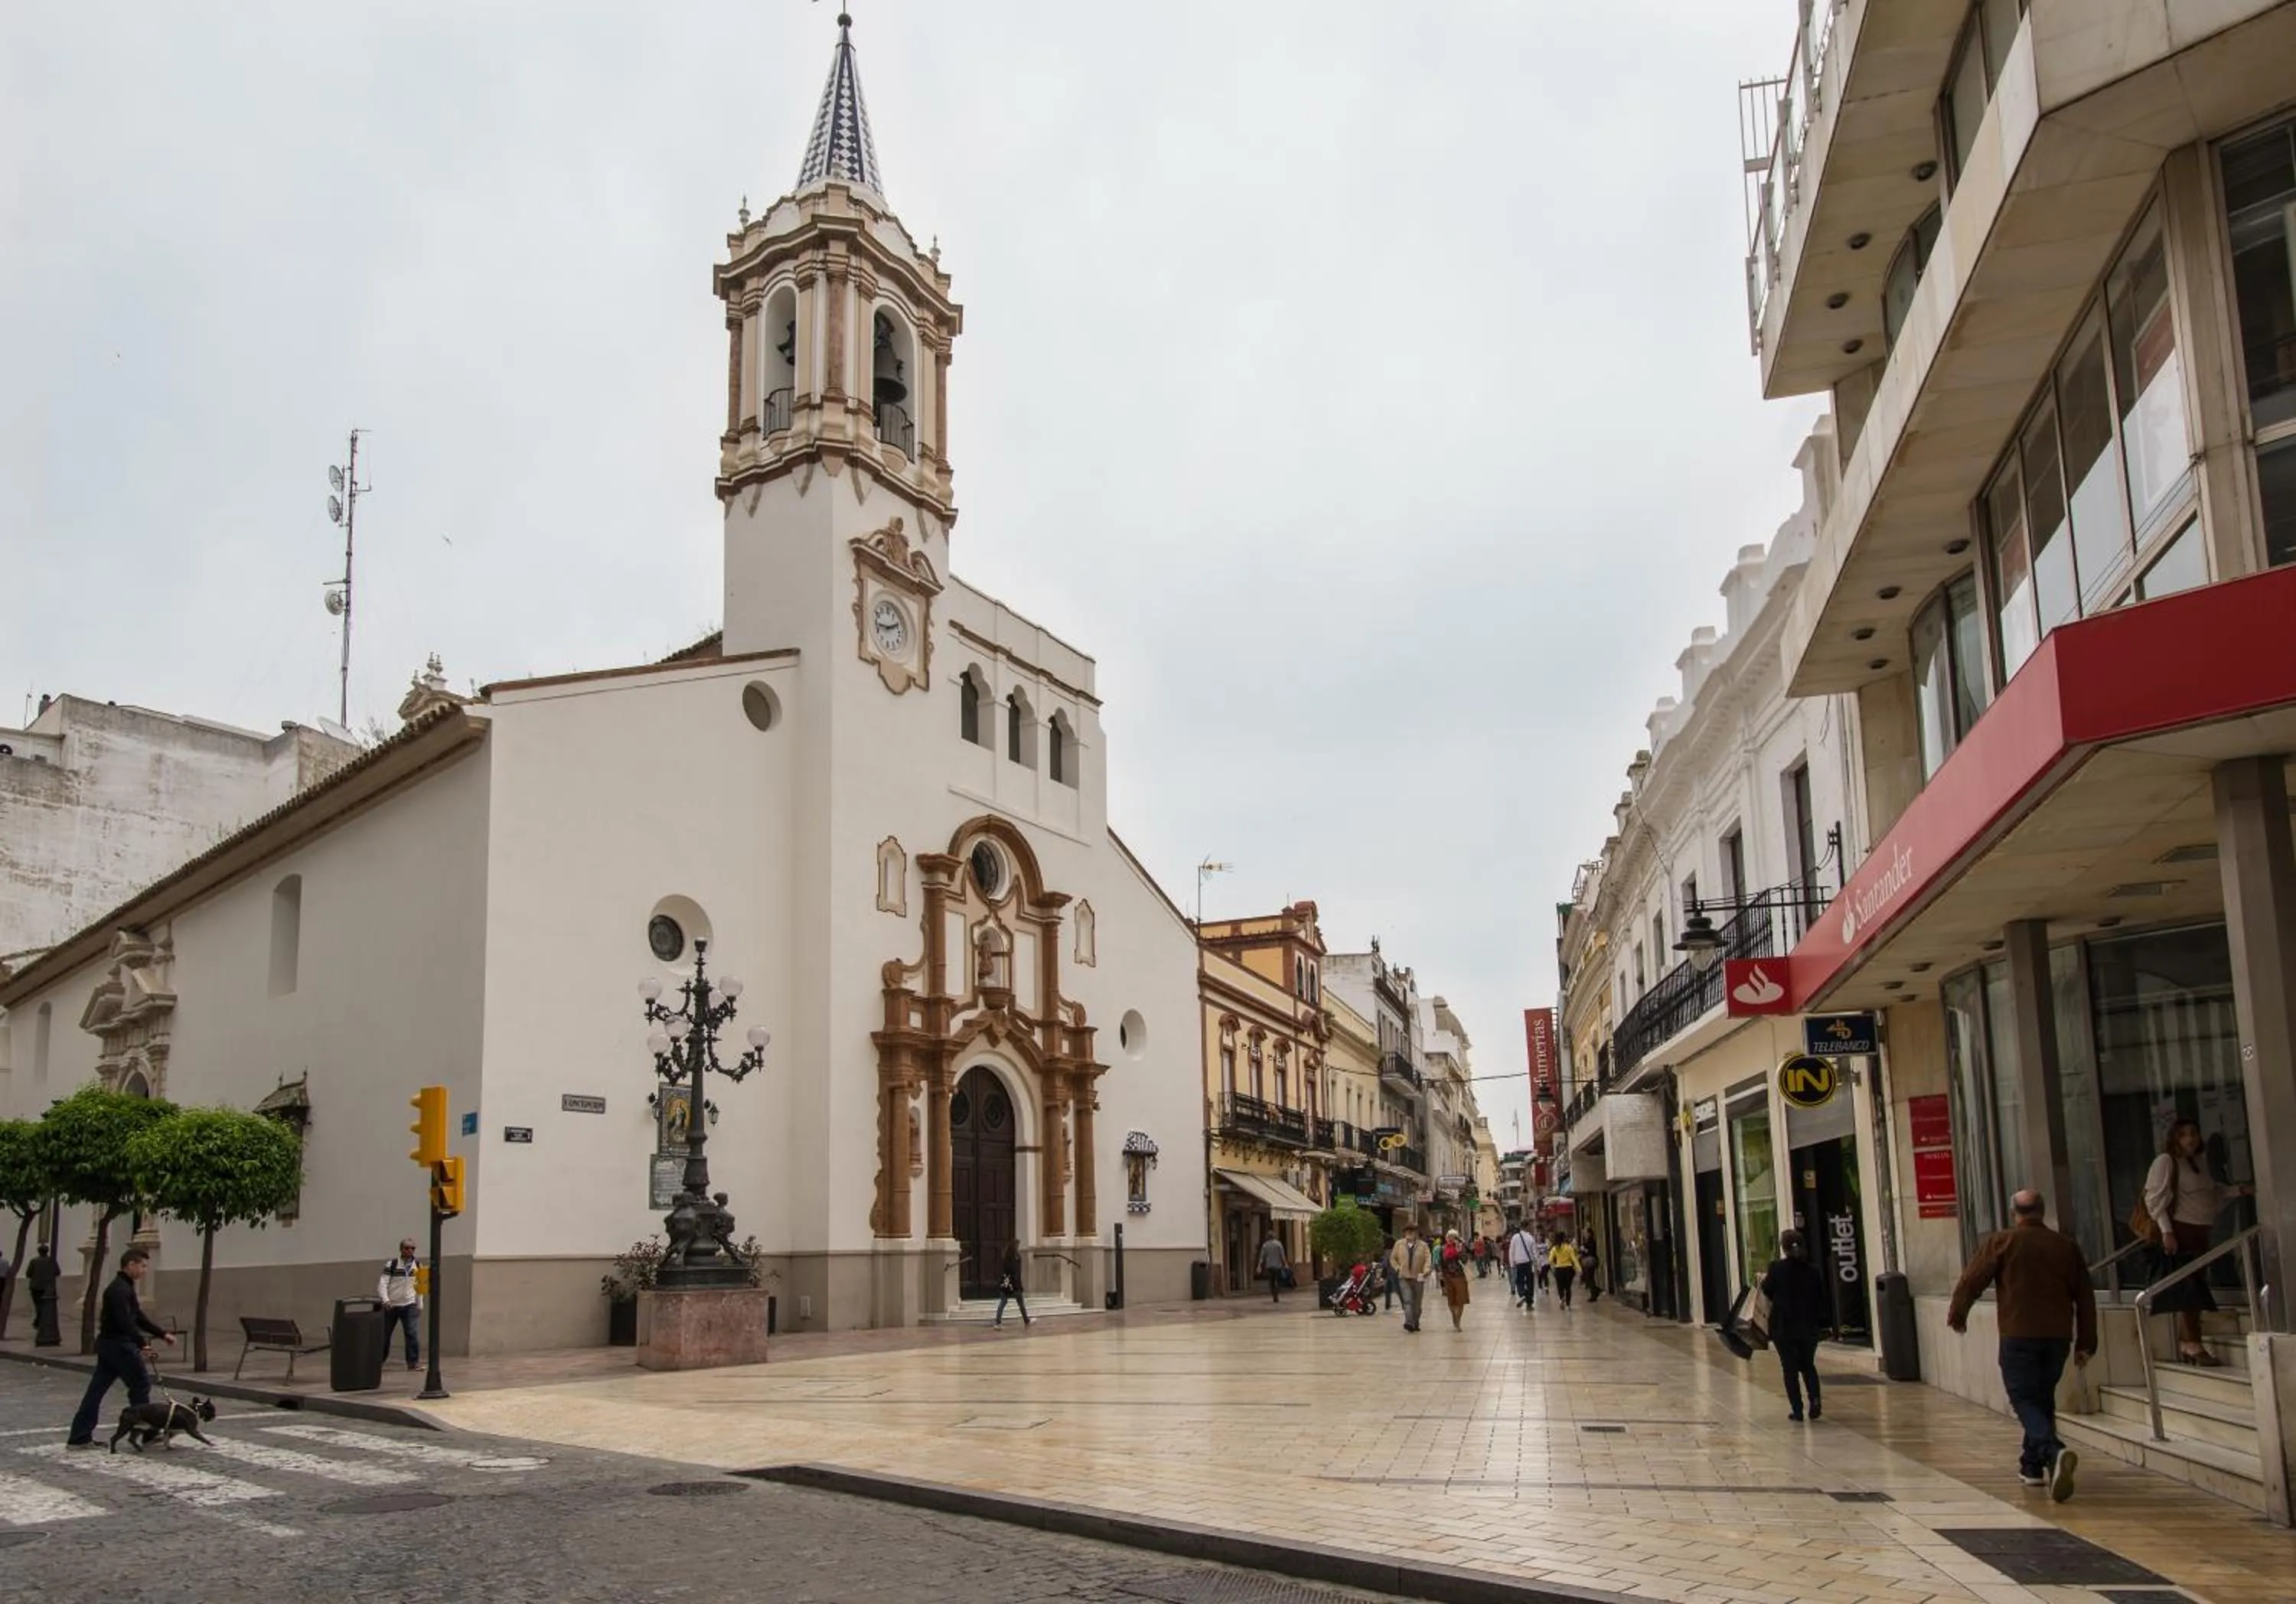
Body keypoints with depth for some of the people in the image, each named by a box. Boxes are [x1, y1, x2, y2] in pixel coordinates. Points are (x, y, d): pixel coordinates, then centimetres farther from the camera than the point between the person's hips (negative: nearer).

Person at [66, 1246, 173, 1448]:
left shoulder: (125, 1288, 16)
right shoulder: (120, 1290, -17)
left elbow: (139, 1317, 20)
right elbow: (125, 1322, -25)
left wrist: (162, 1334, 17)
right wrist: (142, 1343, -25)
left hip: (108, 1344, 10)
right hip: (119, 1345, -10)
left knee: (97, 1389, 8)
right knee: (141, 1384, -1)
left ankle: (79, 1437, 9)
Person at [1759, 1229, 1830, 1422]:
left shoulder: (1777, 1268, -12)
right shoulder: (1812, 1270, -3)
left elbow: (1768, 1292, 0)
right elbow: (1822, 1297, 2)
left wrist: (1765, 1280, 20)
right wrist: (1820, 1321, 14)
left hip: (1783, 1326, -3)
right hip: (1809, 1326, 3)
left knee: (1790, 1368, 6)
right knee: (1808, 1366, 18)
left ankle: (1797, 1410, 5)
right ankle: (1815, 1401, 0)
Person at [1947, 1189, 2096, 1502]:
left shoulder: (2002, 1243, -3)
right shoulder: (2067, 1246, 9)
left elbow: (1972, 1280, -3)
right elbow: (2085, 1297, 12)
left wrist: (1956, 1315, 13)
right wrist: (2085, 1343, 17)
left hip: (2018, 1336, -4)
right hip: (2058, 1336, 4)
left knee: (2025, 1399, -3)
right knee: (2043, 1398, 18)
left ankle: (2053, 1452, -27)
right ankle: (2032, 1465, 24)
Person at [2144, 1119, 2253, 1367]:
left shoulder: (2199, 1164, 16)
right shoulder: (2166, 1162, -7)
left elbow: (2213, 1192, 24)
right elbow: (2155, 1199, -13)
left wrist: (2238, 1191, 7)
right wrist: (2166, 1231, -19)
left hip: (2200, 1232, 8)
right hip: (2180, 1231, -8)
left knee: (2194, 1290, 8)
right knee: (2188, 1289, -10)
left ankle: (2184, 1346, 13)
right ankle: (2194, 1346, -10)